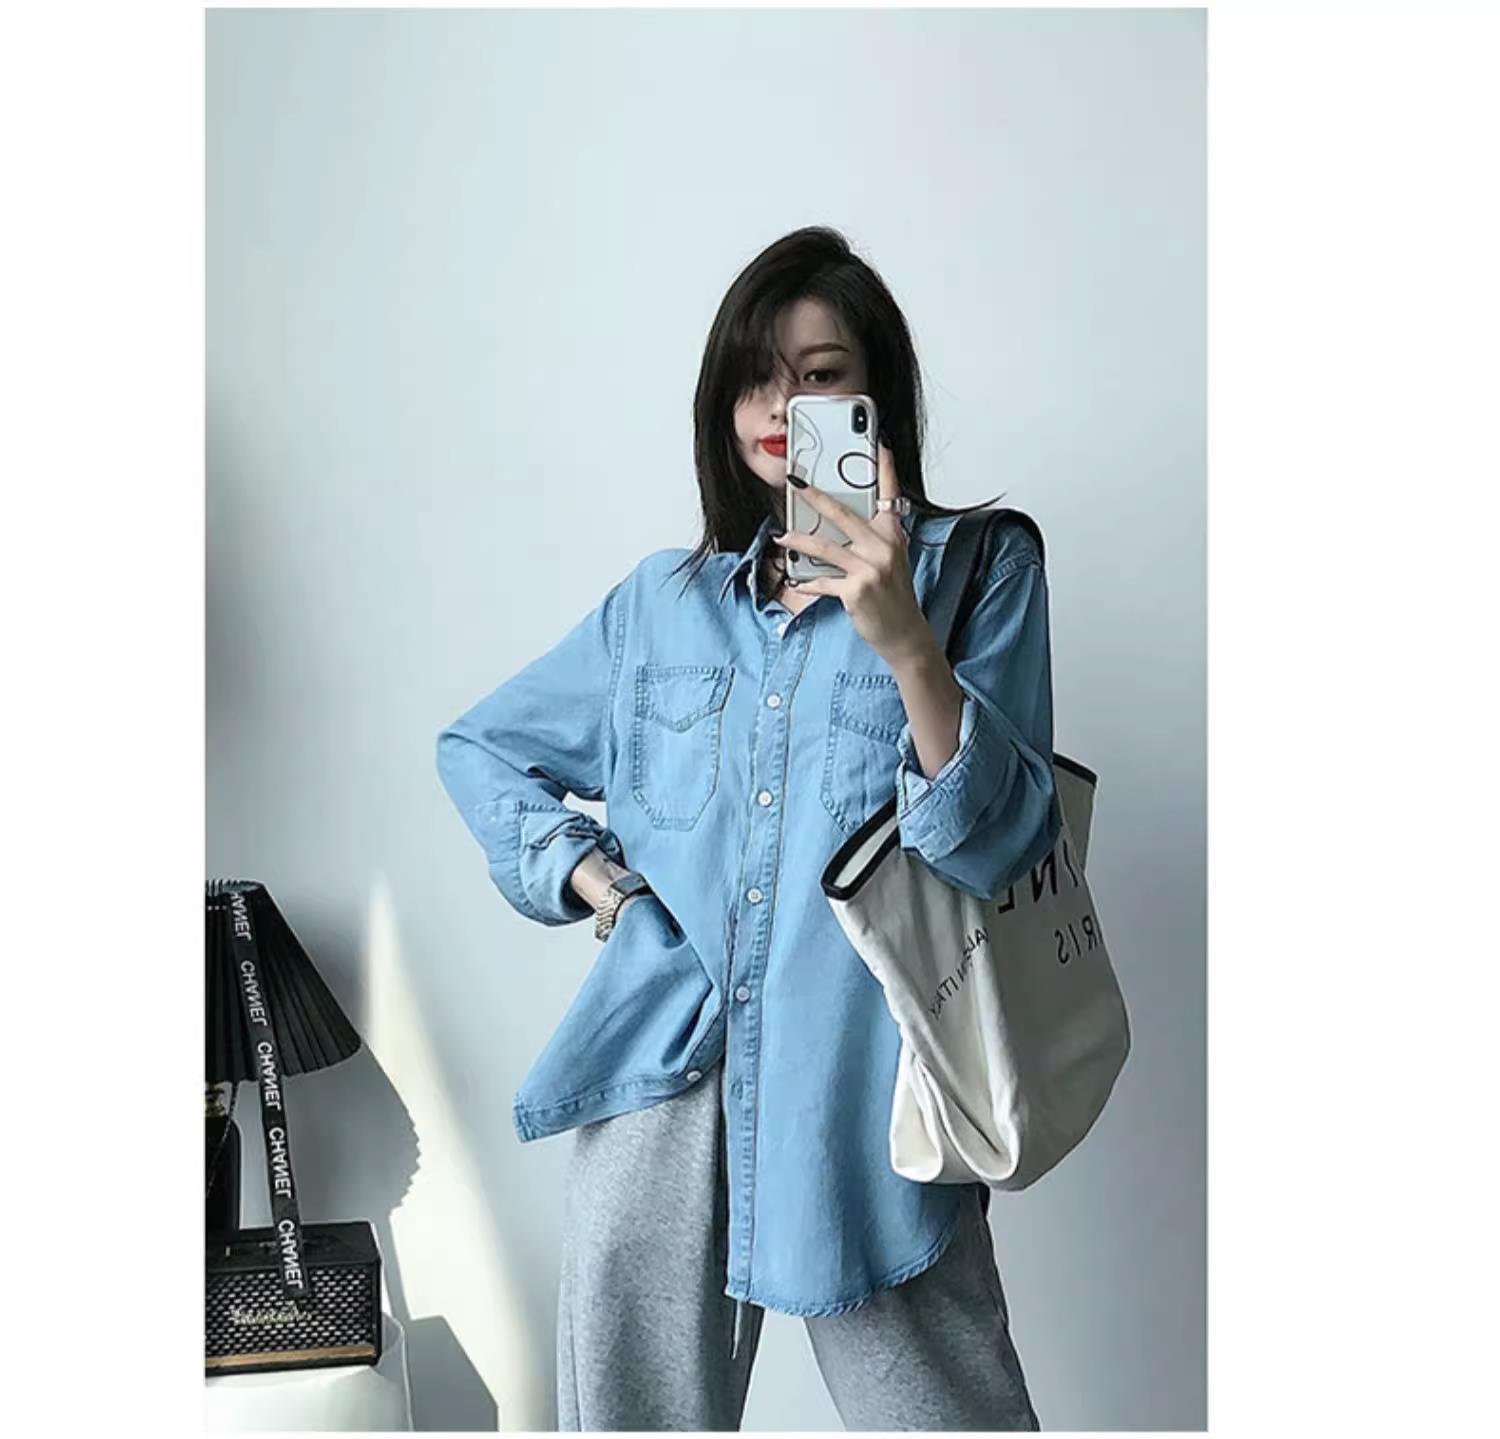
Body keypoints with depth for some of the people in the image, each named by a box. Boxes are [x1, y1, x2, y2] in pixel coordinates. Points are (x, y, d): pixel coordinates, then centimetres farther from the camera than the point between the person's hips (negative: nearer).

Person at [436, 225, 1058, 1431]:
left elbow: (1002, 846, -11)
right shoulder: (663, 599, 11)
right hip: (665, 1076, 3)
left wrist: (904, 642, -24)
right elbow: (480, 749, 23)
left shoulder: (978, 568, 1)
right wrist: (586, 872, 6)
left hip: (862, 1093, -3)